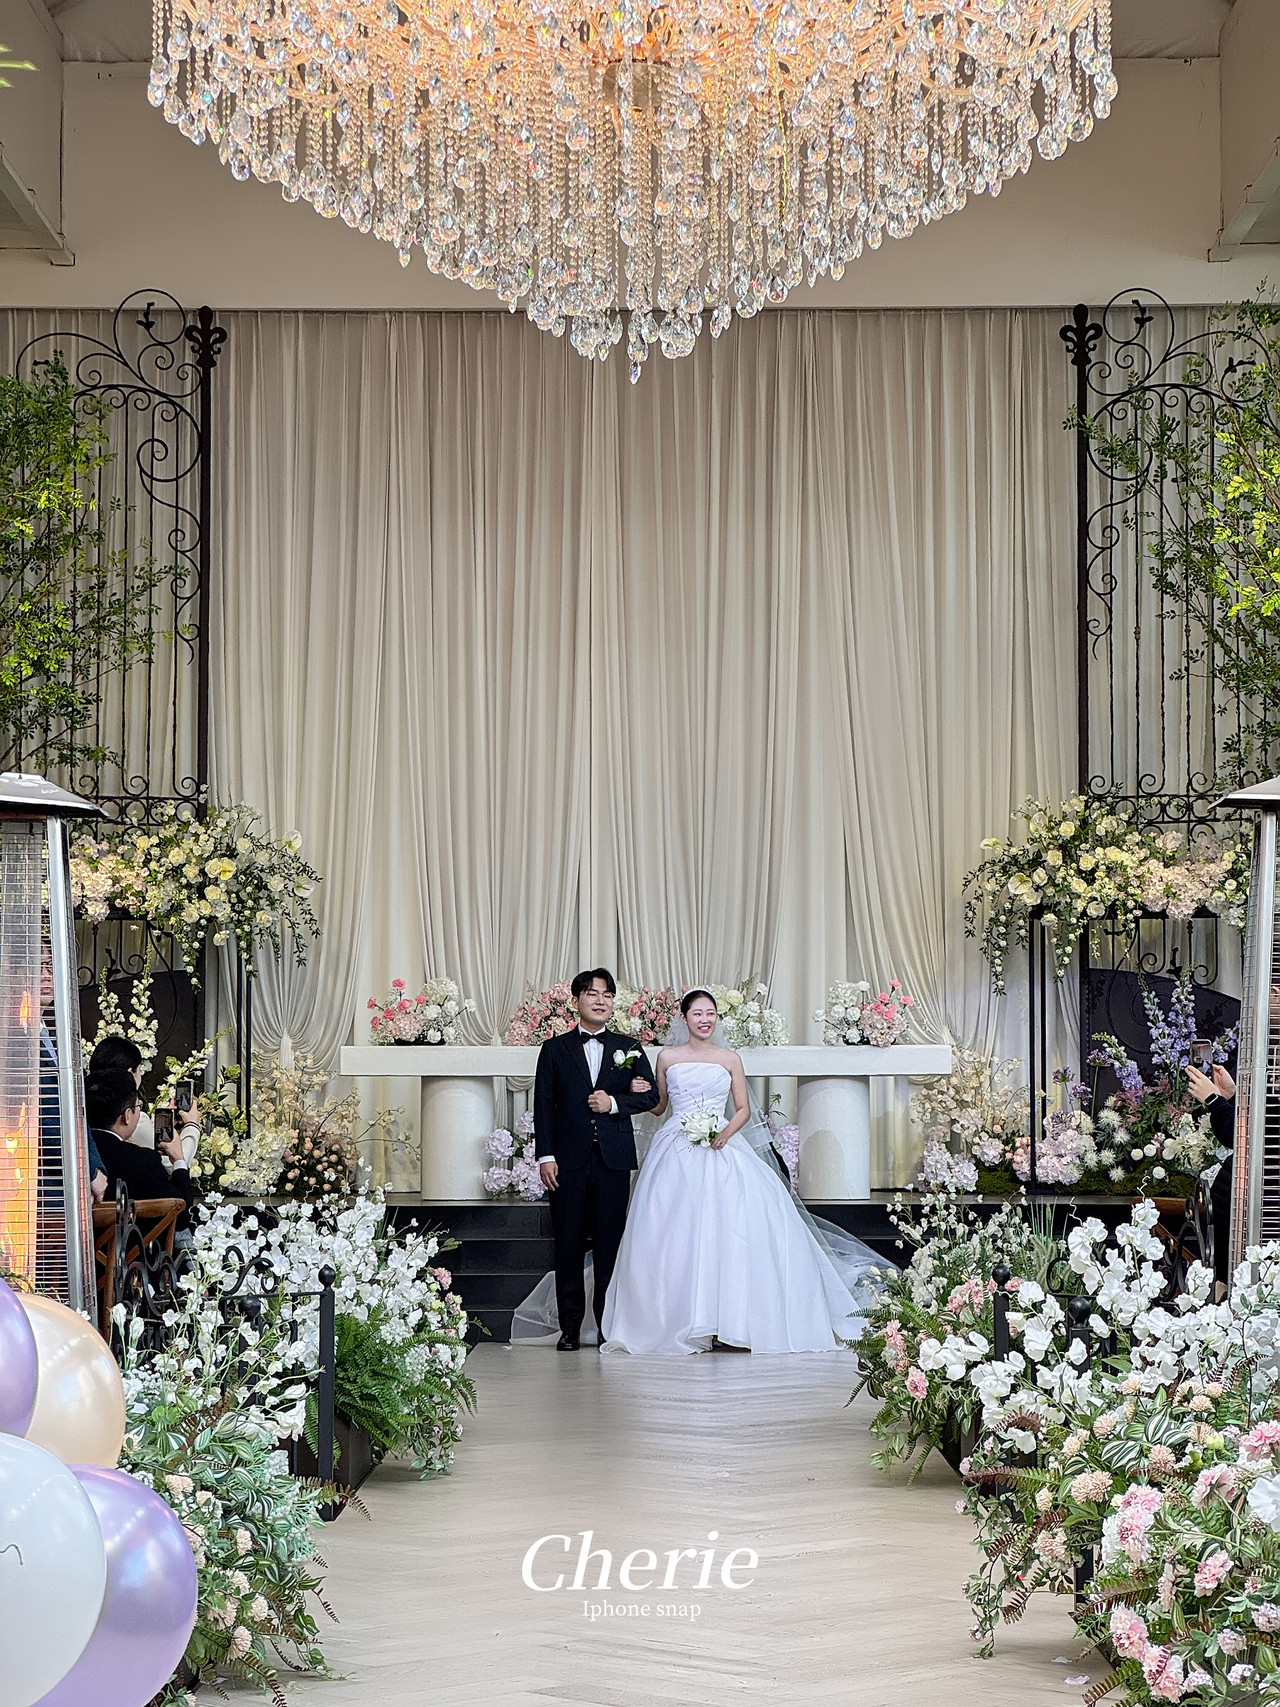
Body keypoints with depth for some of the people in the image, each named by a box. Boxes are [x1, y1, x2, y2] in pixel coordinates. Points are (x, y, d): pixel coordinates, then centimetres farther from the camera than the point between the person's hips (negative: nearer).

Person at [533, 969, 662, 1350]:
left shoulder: (629, 1047, 12)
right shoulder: (555, 1049, 9)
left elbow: (651, 1096, 9)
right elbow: (543, 1105, 4)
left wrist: (615, 1103, -9)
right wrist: (545, 1156, -4)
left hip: (613, 1158, 1)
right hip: (570, 1158, 0)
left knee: (610, 1243, 1)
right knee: (568, 1244, 1)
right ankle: (570, 1326, 7)